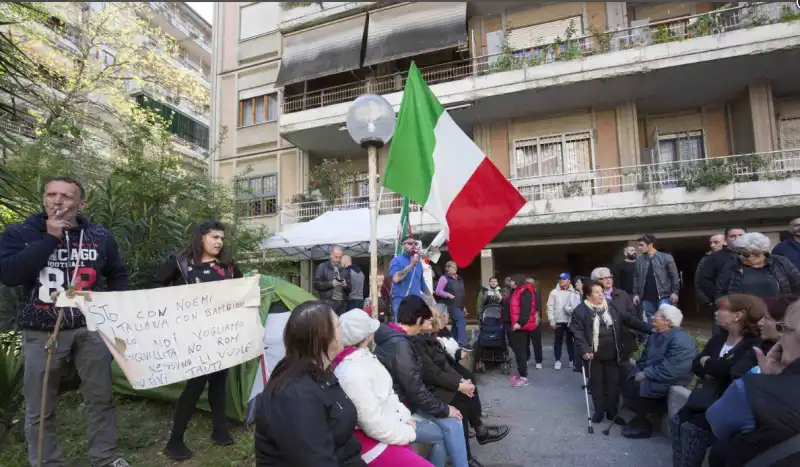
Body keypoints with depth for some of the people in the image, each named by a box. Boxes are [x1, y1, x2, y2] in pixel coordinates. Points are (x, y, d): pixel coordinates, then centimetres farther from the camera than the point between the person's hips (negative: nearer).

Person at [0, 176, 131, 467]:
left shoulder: (100, 237, 1)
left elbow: (118, 275, 14)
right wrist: (50, 238, -20)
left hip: (90, 328, 1)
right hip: (40, 333, -1)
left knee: (101, 397, 10)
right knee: (40, 408, 11)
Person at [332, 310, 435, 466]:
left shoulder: (361, 357, 1)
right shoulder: (353, 374, -29)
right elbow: (374, 425, -25)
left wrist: (405, 416, -1)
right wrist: (408, 432, -12)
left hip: (389, 428, 9)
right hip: (374, 442, -9)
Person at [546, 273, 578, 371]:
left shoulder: (573, 292, 0)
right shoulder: (554, 292, -2)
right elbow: (550, 307, -3)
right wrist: (552, 321, -7)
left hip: (570, 321, 1)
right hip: (558, 321, 0)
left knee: (570, 341, 12)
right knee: (558, 341, 8)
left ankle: (572, 360, 22)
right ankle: (558, 361, 16)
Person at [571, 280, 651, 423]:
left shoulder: (611, 306, 5)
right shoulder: (580, 310, -10)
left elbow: (628, 320, 8)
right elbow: (577, 332, -14)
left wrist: (649, 329, 3)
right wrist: (584, 350, -24)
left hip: (612, 355, 4)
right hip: (593, 355, -3)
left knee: (613, 383, 10)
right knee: (596, 383, 10)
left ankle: (612, 411, 25)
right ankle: (599, 410, 27)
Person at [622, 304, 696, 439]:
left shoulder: (681, 342, -23)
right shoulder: (656, 335, 6)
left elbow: (669, 371, -29)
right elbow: (644, 357, 11)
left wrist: (646, 374, -21)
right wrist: (641, 371, -8)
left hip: (669, 383, -9)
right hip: (651, 375, 9)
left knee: (634, 388, -19)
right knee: (627, 379, -7)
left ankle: (644, 426, 1)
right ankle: (640, 417, 9)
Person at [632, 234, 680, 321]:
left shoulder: (666, 257, -1)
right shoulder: (639, 260, 7)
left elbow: (674, 276, 1)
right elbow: (636, 277, 12)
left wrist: (674, 292, -7)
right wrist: (636, 294, 6)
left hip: (663, 296, -3)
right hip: (646, 298, 3)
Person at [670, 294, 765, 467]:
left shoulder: (753, 345, -12)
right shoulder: (718, 338, 13)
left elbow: (728, 368, -25)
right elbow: (696, 366, 8)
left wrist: (707, 363, -5)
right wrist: (712, 371, -14)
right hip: (704, 399, 7)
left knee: (692, 428, -20)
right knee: (677, 421, -6)